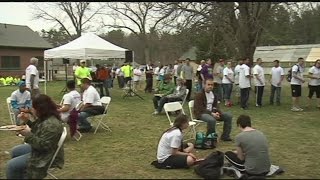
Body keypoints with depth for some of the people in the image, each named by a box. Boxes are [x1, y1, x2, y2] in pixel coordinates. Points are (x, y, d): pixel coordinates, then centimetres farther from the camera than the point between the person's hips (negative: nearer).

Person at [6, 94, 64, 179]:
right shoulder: (44, 118, 0)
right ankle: (19, 175, 38)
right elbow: (36, 131, 14)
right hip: (39, 149, 11)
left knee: (11, 165, -9)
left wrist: (28, 134, -32)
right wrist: (27, 121, 1)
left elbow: (43, 145, -32)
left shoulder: (51, 124, -32)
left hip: (45, 157, -11)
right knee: (15, 151, 26)